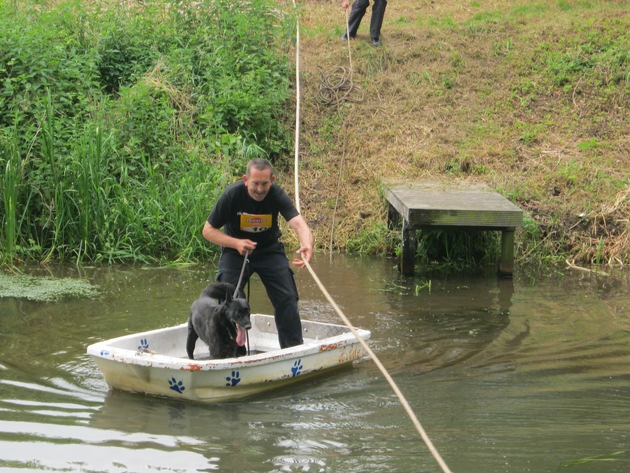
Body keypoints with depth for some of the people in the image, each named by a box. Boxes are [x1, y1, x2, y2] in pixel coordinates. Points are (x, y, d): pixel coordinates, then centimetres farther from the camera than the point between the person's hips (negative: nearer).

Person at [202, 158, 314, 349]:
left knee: (287, 298, -5)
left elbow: (298, 223, -39)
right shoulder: (232, 194, -25)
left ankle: (294, 348, 9)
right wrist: (236, 243, -31)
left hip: (270, 250, 1)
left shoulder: (276, 195, -24)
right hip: (235, 252, -1)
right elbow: (208, 230, -16)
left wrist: (307, 246, -61)